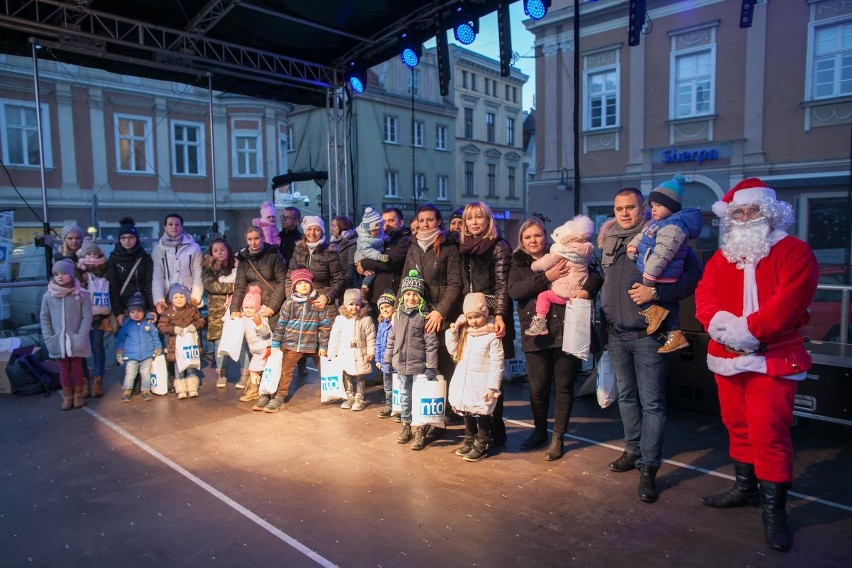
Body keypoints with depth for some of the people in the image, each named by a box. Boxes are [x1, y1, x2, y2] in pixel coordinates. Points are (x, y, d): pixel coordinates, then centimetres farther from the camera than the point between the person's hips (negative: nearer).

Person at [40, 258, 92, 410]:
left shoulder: (81, 295, -8)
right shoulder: (48, 296, 0)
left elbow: (87, 317, -7)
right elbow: (44, 317, 5)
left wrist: (81, 336, -13)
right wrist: (48, 338, -2)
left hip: (75, 339, -2)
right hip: (58, 340, 2)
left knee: (77, 366, 9)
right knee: (64, 367, 11)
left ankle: (78, 395, 22)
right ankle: (67, 396, 21)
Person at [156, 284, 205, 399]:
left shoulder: (192, 309, -1)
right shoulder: (168, 312, -7)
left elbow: (201, 321, 6)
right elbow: (160, 326, -8)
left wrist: (195, 325, -15)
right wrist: (174, 329, -22)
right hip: (175, 343, -1)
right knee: (178, 366, 5)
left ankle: (192, 389, 15)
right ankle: (181, 390, 13)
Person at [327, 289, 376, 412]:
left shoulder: (366, 320, -7)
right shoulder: (340, 319, -1)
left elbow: (371, 338, -4)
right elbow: (334, 338, 4)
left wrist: (370, 352, -7)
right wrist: (332, 353, 4)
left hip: (360, 355, -2)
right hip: (345, 354, 2)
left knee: (359, 378, 7)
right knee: (347, 377, 12)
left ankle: (359, 399, 19)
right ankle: (349, 398, 27)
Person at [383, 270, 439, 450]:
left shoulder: (425, 316, -11)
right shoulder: (398, 315, 5)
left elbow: (431, 343, -12)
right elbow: (391, 339, 12)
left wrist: (431, 366, -14)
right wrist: (388, 360, 12)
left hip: (419, 366, -5)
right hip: (401, 364, 5)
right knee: (404, 397, 18)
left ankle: (421, 431, 14)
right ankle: (406, 426, 32)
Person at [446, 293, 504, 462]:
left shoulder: (492, 337, -14)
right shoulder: (465, 334, 8)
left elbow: (496, 364, -15)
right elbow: (453, 350, 14)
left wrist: (493, 387, -17)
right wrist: (453, 330, 3)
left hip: (481, 386, -7)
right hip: (464, 382, 7)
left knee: (482, 414, 2)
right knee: (467, 413, 18)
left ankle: (482, 445, 15)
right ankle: (469, 440, 33)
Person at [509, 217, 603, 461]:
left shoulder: (562, 258, 6)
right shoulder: (518, 265, 11)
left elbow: (595, 273, 4)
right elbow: (514, 291, -8)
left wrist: (587, 289, -17)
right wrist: (546, 277, -16)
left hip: (566, 331, -1)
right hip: (536, 335, 1)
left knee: (563, 386, 6)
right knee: (538, 387, 7)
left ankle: (558, 437, 21)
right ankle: (540, 430, 31)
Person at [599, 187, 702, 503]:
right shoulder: (608, 240, 10)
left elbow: (693, 275, -14)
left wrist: (655, 292, -23)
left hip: (648, 333, -6)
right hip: (616, 334, 6)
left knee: (651, 402, -2)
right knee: (626, 396, 17)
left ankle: (649, 468, 7)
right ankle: (633, 450, 32)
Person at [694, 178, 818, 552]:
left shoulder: (793, 252, -3)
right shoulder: (721, 257, 14)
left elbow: (789, 299, -17)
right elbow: (704, 294, 2)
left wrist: (748, 330, -23)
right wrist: (719, 323, -18)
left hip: (772, 358, -5)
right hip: (727, 357, 6)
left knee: (769, 433, -7)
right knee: (737, 426, 15)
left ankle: (774, 509, 5)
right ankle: (745, 487, 31)